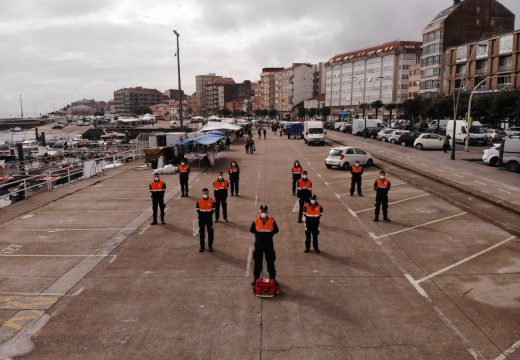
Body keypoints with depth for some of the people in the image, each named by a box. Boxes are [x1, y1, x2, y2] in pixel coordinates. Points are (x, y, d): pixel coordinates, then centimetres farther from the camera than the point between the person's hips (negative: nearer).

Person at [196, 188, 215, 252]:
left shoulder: (212, 201, -2)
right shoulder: (199, 201, 0)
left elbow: (213, 210, 0)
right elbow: (198, 210, 1)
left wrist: (209, 215, -12)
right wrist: (202, 215, -11)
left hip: (209, 219, 0)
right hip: (201, 219, 1)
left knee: (210, 233, 3)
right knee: (201, 233, 6)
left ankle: (210, 246, 13)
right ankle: (202, 246, 16)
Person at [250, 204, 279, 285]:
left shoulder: (272, 221, -5)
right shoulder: (256, 221, -5)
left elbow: (276, 230, 5)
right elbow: (252, 230, 6)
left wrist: (270, 234, -7)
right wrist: (258, 234, -4)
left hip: (269, 244, 0)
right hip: (258, 244, 0)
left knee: (270, 261, 8)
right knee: (257, 261, 8)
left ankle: (272, 277, 21)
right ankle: (256, 278, 19)